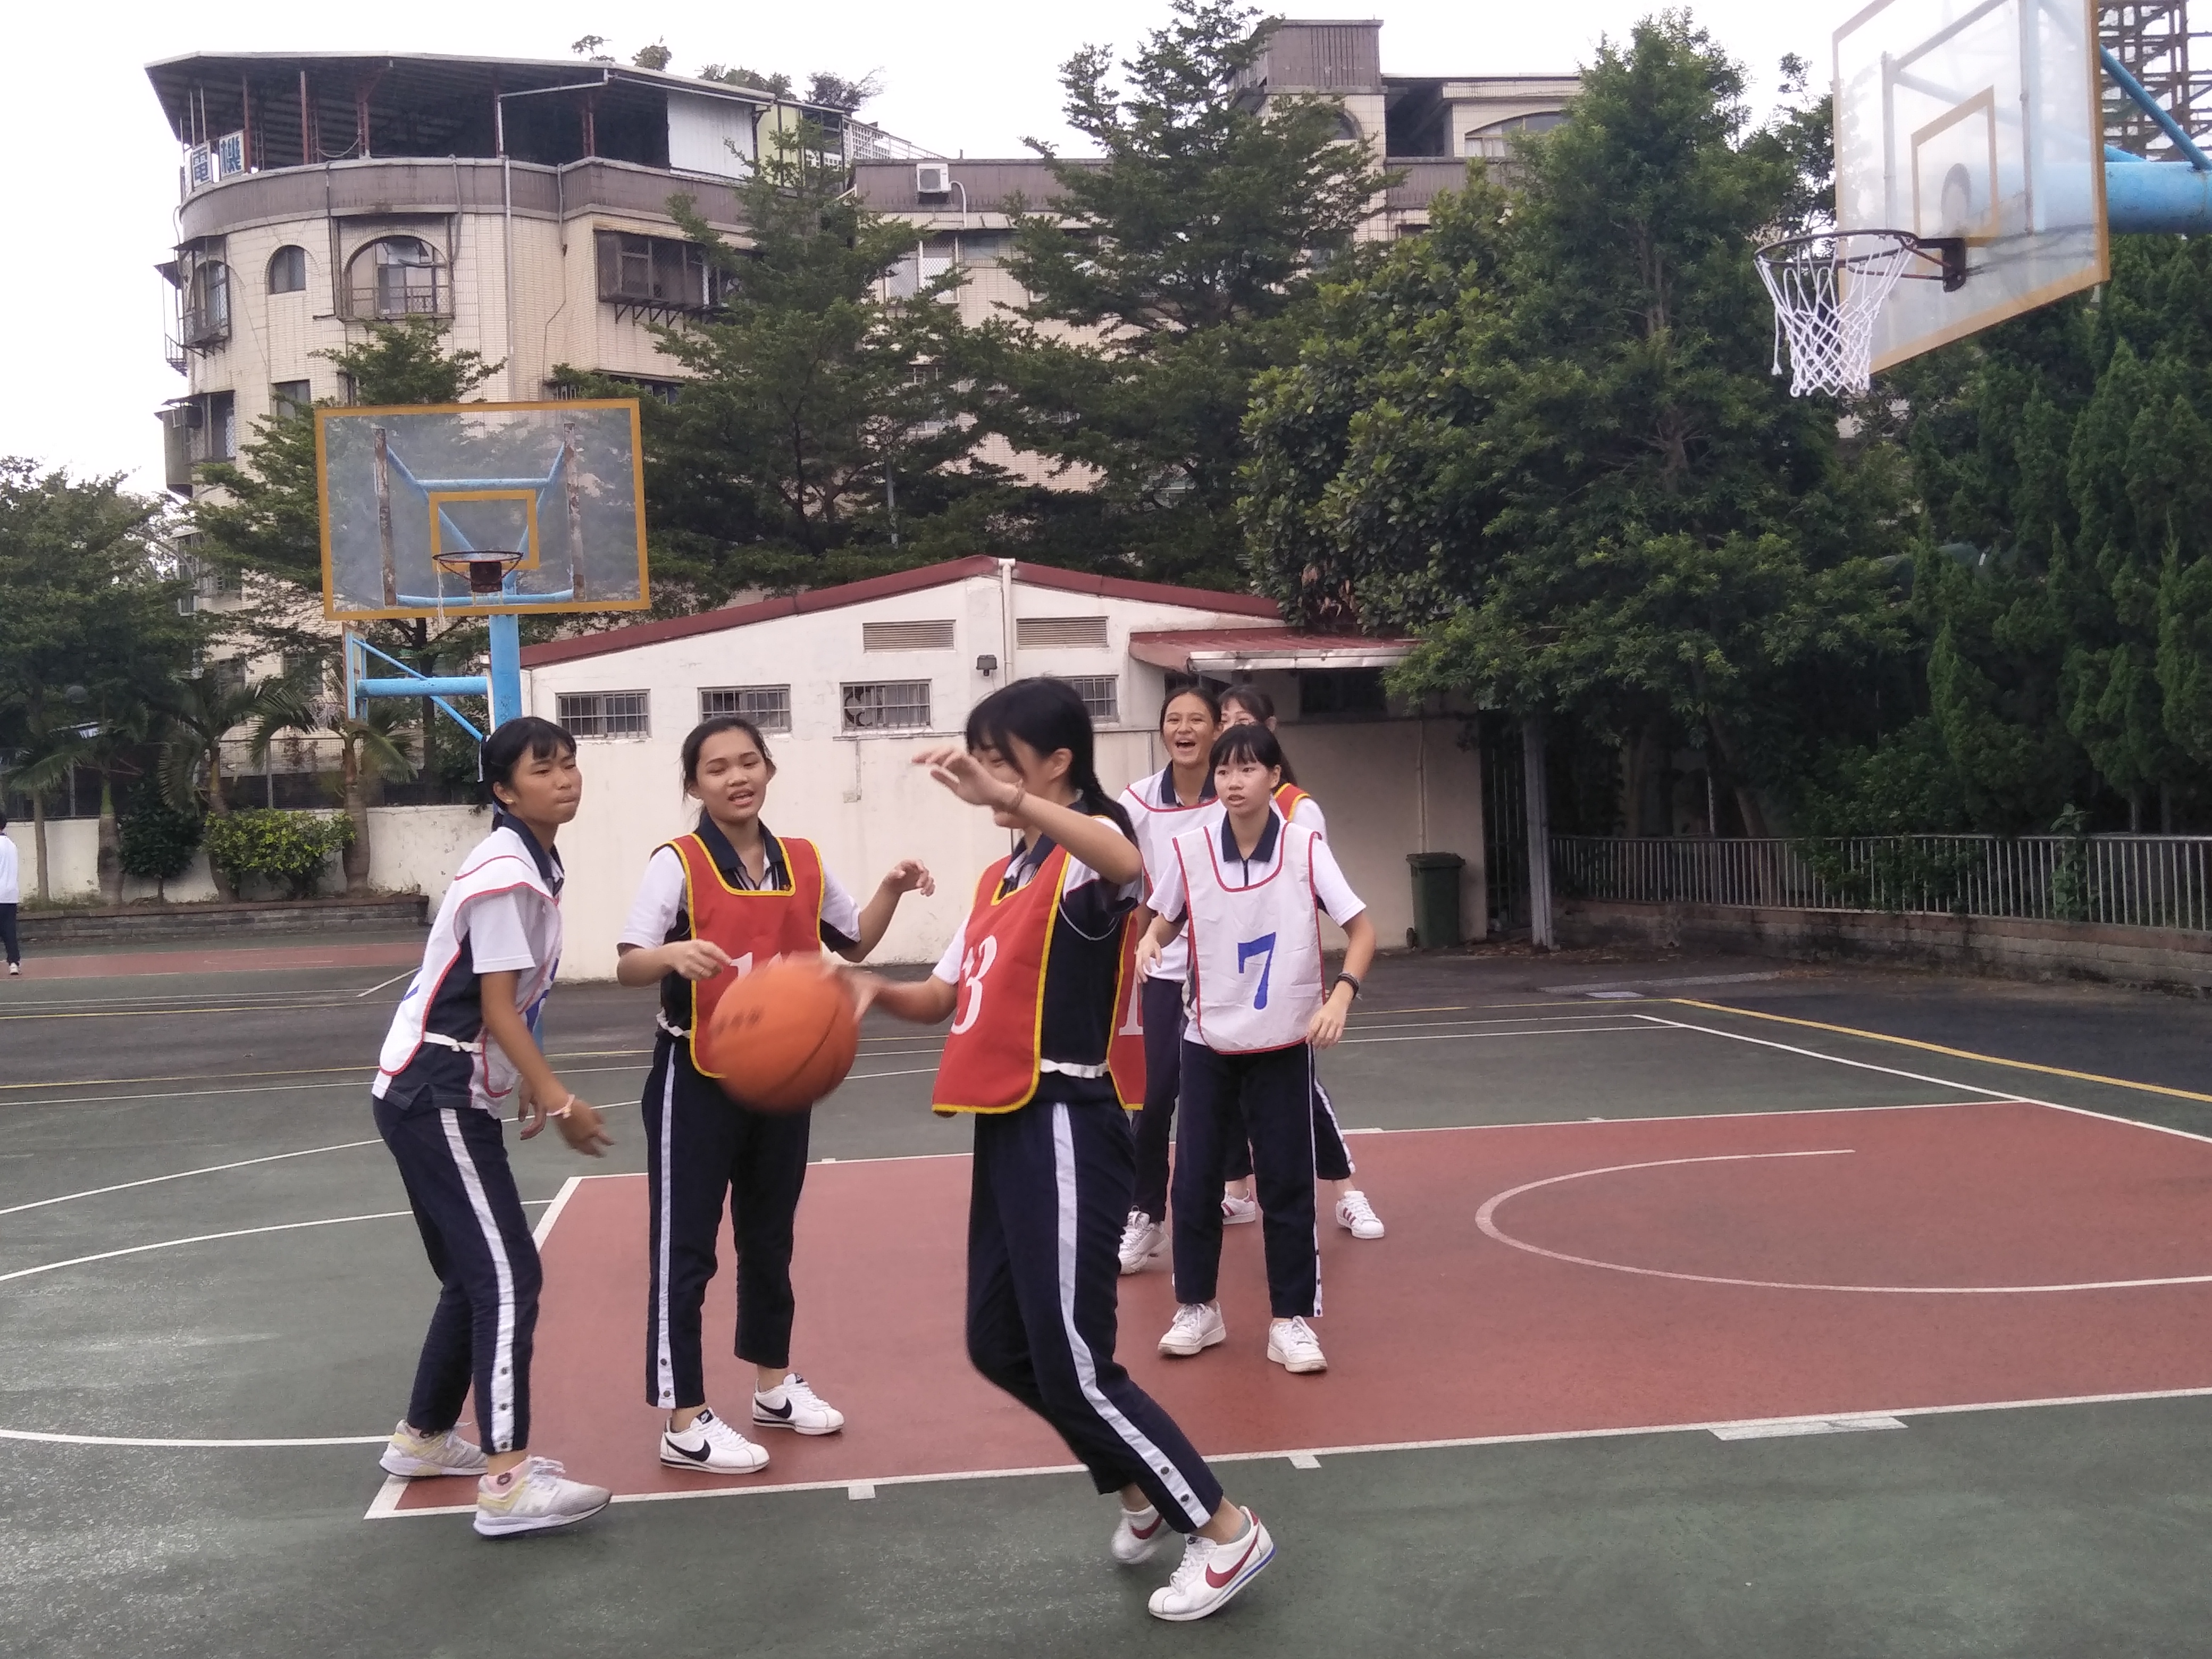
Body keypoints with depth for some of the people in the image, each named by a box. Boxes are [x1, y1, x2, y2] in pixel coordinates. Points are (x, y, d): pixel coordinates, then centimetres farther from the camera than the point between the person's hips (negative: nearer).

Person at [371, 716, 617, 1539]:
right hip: (434, 1099, -10)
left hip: (446, 1096, 10)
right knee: (509, 1277, -13)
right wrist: (557, 1098, -22)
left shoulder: (532, 864, 12)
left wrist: (530, 1086, 17)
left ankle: (423, 1437, 32)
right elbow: (497, 1005, -21)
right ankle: (508, 1481, -13)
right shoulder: (506, 874, -18)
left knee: (476, 1276, 18)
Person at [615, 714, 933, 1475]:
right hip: (698, 1080, -5)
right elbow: (628, 964, -20)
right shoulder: (678, 863, -12)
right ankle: (685, 1424, 6)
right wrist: (675, 954, -41)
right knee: (685, 1249, -1)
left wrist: (890, 891, 0)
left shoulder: (804, 862, 3)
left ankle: (773, 1384, 34)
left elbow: (855, 941, 17)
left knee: (770, 1237, 18)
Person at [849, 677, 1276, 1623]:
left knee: (1070, 1364, -5)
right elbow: (946, 997, 20)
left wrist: (1009, 800, -48)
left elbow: (1127, 865, -38)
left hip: (1063, 1130, -9)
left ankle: (1226, 1531, 10)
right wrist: (876, 990, 0)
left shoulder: (1081, 850, -12)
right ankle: (1145, 1492, 34)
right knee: (999, 1344, 16)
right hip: (1006, 1127, 9)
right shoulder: (998, 878, 16)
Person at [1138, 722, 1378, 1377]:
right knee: (1194, 1178, 6)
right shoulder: (1190, 850, -6)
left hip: (1283, 1043, -2)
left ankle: (1292, 1320, 13)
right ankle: (1198, 1308, 22)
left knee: (1287, 1183, 2)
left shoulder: (1305, 847, -11)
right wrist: (1149, 941, -14)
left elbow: (1362, 929, -8)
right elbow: (1167, 918, 9)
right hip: (1208, 1040, 2)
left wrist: (1341, 996, -23)